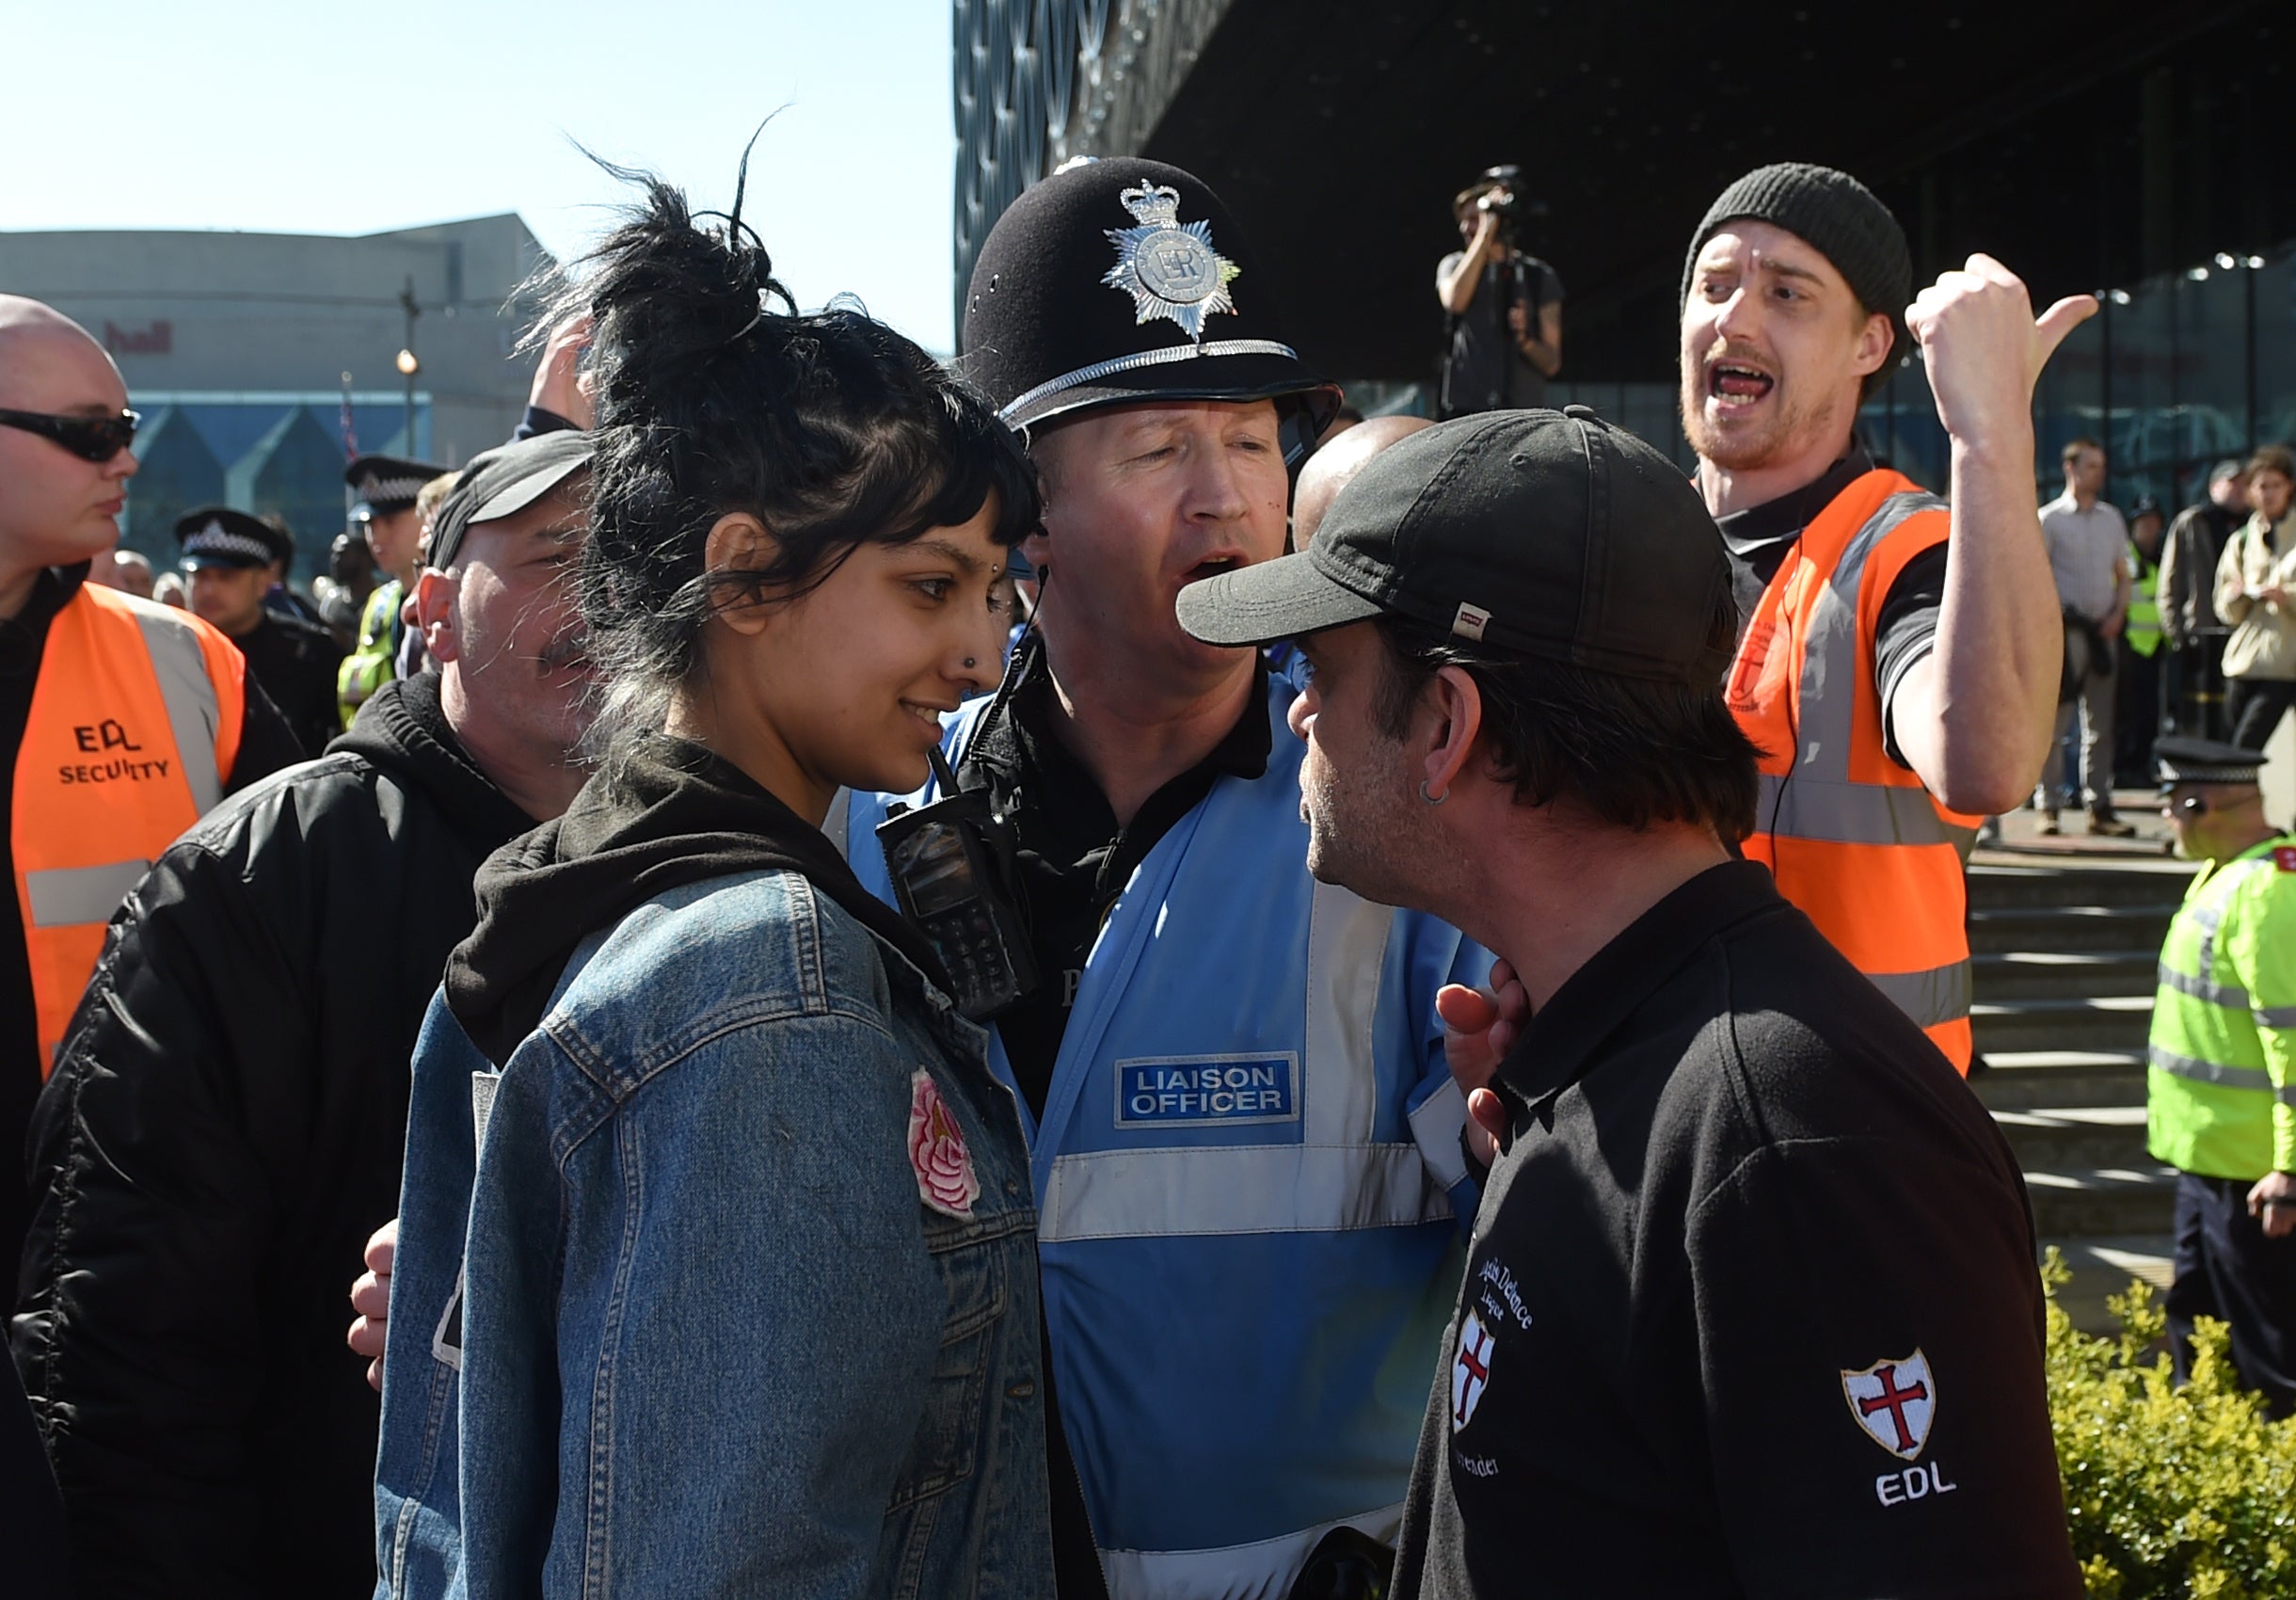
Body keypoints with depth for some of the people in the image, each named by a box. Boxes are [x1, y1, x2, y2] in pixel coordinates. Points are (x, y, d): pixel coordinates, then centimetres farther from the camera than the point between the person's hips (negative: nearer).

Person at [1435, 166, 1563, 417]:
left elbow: (1552, 363, 7)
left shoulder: (1540, 277, 9)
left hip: (1524, 414, 0)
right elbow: (1455, 300, -13)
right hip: (1464, 410, 1)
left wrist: (1525, 339, -16)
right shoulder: (1455, 265, 12)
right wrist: (1486, 232, -9)